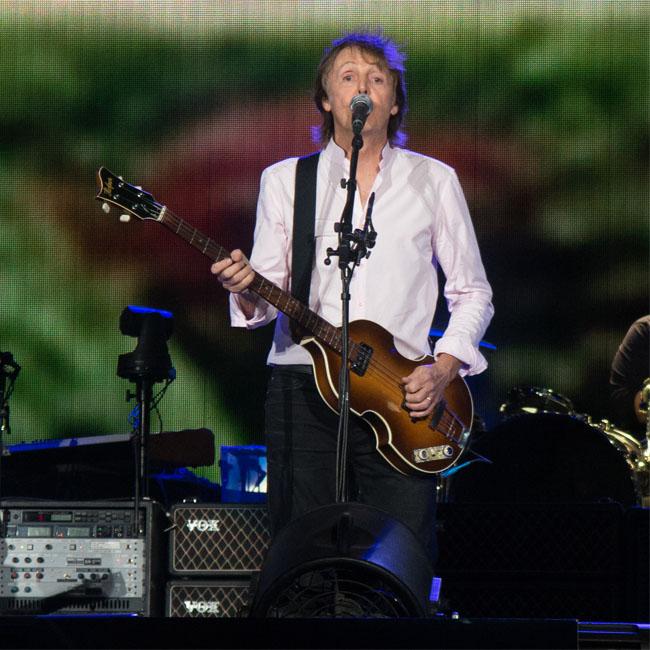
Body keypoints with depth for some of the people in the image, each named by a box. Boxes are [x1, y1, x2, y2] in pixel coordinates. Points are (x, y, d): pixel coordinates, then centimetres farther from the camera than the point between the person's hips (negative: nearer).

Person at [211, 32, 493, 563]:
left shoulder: (433, 180, 10)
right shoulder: (285, 180, 11)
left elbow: (472, 292, 11)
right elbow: (268, 296, 7)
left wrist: (442, 370, -3)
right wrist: (246, 291, -17)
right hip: (303, 389, 0)